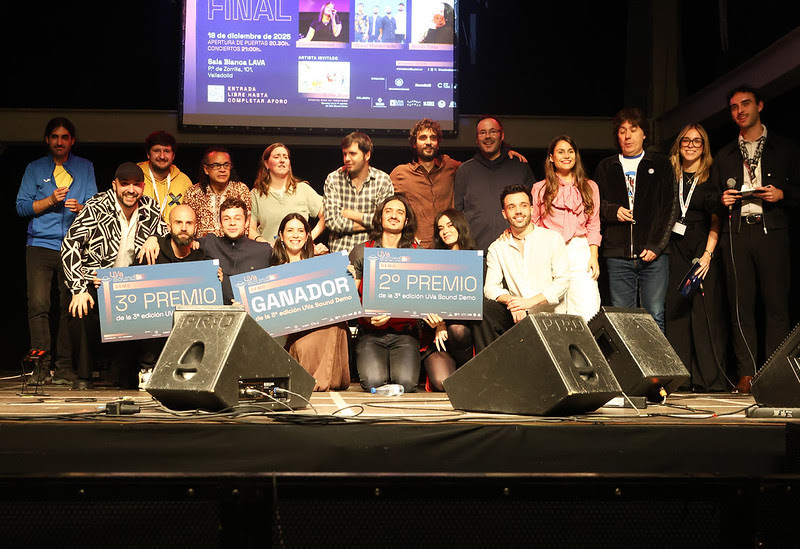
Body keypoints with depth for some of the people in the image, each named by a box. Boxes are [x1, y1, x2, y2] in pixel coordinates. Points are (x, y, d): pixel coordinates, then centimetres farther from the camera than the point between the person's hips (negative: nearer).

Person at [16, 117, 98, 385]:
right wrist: (50, 200, -7)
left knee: (70, 306, -4)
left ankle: (64, 366, 2)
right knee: (38, 303, -12)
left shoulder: (85, 167, 14)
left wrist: (79, 208, -14)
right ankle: (41, 365, -7)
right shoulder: (35, 169, 14)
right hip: (40, 246, 0)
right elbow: (22, 206, 7)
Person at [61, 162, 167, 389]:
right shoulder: (97, 207, -12)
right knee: (81, 310, -31)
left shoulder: (150, 208, 1)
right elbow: (70, 244, -17)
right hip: (96, 282, -3)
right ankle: (83, 375, -11)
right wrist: (79, 289, -25)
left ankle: (122, 372, -1)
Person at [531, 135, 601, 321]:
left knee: (587, 315, -12)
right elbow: (532, 225, 13)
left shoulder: (590, 187, 17)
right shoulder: (539, 189, 14)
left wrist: (593, 256, 1)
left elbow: (594, 225, 12)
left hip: (580, 252, 1)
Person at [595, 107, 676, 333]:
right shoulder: (606, 168, 16)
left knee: (654, 317, -4)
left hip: (653, 254, -1)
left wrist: (656, 246, -7)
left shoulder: (660, 164, 11)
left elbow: (669, 208, 4)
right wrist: (613, 211, -6)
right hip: (618, 255, 2)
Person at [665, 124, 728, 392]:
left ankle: (710, 378, -1)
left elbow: (716, 221, 2)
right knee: (676, 312, -1)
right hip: (674, 250, 2)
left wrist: (708, 254, -9)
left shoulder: (711, 179, 6)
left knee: (704, 313, -6)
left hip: (701, 251, -2)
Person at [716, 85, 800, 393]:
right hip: (735, 232, 2)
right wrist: (722, 200, 1)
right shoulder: (724, 156, 21)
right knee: (741, 305, -2)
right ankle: (746, 373, 0)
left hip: (771, 231, -2)